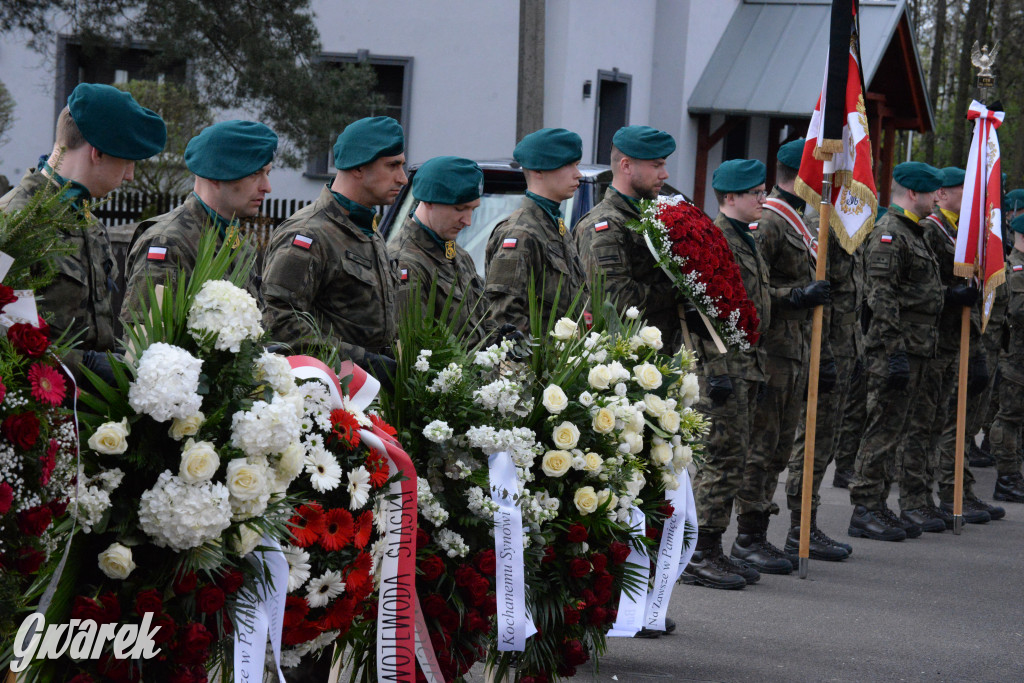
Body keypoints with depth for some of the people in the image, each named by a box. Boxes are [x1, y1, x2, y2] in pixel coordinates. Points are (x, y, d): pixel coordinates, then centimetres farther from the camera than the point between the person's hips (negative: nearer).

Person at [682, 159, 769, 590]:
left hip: (745, 366, 10)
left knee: (734, 458, 11)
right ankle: (700, 557, -4)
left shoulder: (744, 240, 18)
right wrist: (717, 372, -23)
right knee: (724, 458, -8)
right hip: (722, 364, -10)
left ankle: (712, 553, 17)